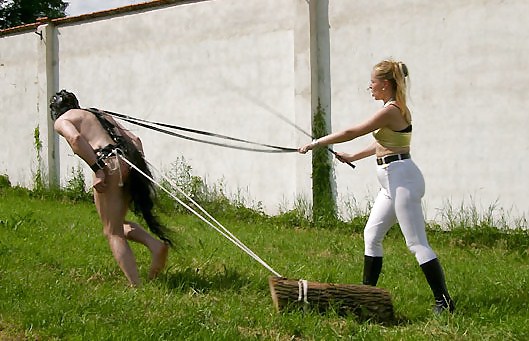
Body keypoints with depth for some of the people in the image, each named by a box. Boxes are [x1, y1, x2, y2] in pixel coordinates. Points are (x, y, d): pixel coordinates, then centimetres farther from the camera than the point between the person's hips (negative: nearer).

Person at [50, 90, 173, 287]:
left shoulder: (61, 121, 14)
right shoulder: (101, 115, 34)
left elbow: (75, 138, -10)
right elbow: (135, 140, 23)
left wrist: (97, 168, -14)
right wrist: (140, 166, 14)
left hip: (109, 164, -7)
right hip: (130, 161, 7)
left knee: (113, 233, 2)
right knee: (118, 224, 23)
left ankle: (136, 286, -9)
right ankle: (156, 244, -1)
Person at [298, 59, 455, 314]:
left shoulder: (391, 111, -17)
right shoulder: (396, 109, 12)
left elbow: (351, 133, -17)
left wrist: (315, 143, -10)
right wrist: (352, 157, 26)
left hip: (402, 179, -10)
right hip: (393, 181, 10)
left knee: (417, 243, -8)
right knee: (372, 234, 15)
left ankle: (444, 301, -5)